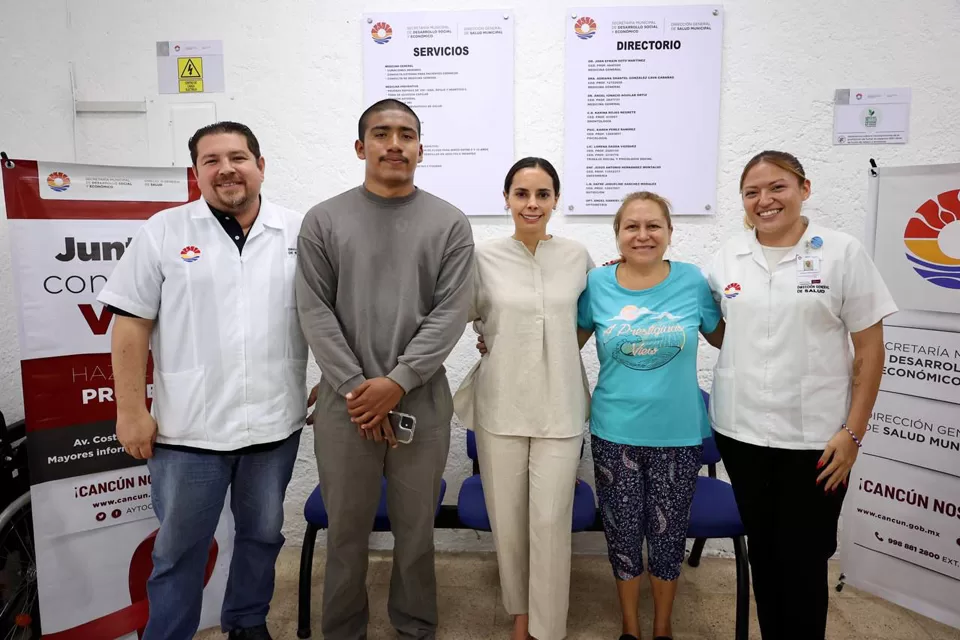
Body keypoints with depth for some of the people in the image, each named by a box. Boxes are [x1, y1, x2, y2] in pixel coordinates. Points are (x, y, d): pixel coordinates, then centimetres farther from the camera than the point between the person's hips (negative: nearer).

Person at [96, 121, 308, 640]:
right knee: (180, 547, 11)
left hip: (275, 422, 2)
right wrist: (131, 411, -6)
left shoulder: (299, 232, 3)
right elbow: (130, 326, -2)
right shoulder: (163, 232, -1)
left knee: (262, 534, 18)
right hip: (189, 427, -2)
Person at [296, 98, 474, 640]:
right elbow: (315, 313, -2)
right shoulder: (323, 221, 4)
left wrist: (397, 382, -12)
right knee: (346, 530, 12)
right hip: (345, 403, 0)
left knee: (417, 527, 12)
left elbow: (451, 313, -5)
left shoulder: (450, 224, 3)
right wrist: (357, 387, -10)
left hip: (422, 401, 0)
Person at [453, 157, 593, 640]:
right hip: (500, 406, 0)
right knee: (507, 521, 11)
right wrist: (493, 348, -2)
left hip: (559, 407, 0)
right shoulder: (484, 257, -3)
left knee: (550, 522, 2)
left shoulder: (577, 256, 1)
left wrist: (564, 348, 8)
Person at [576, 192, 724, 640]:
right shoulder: (597, 284, -4)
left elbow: (726, 339, 9)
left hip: (678, 432, 0)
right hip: (614, 432, 0)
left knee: (668, 534, 15)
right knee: (623, 532, 13)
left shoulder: (692, 281, -4)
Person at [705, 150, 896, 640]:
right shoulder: (728, 256, 5)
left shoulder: (842, 253, -5)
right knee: (762, 550, 16)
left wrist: (853, 433, -8)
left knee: (803, 558, 6)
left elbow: (870, 350, -4)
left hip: (814, 437, -3)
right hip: (740, 431, 3)